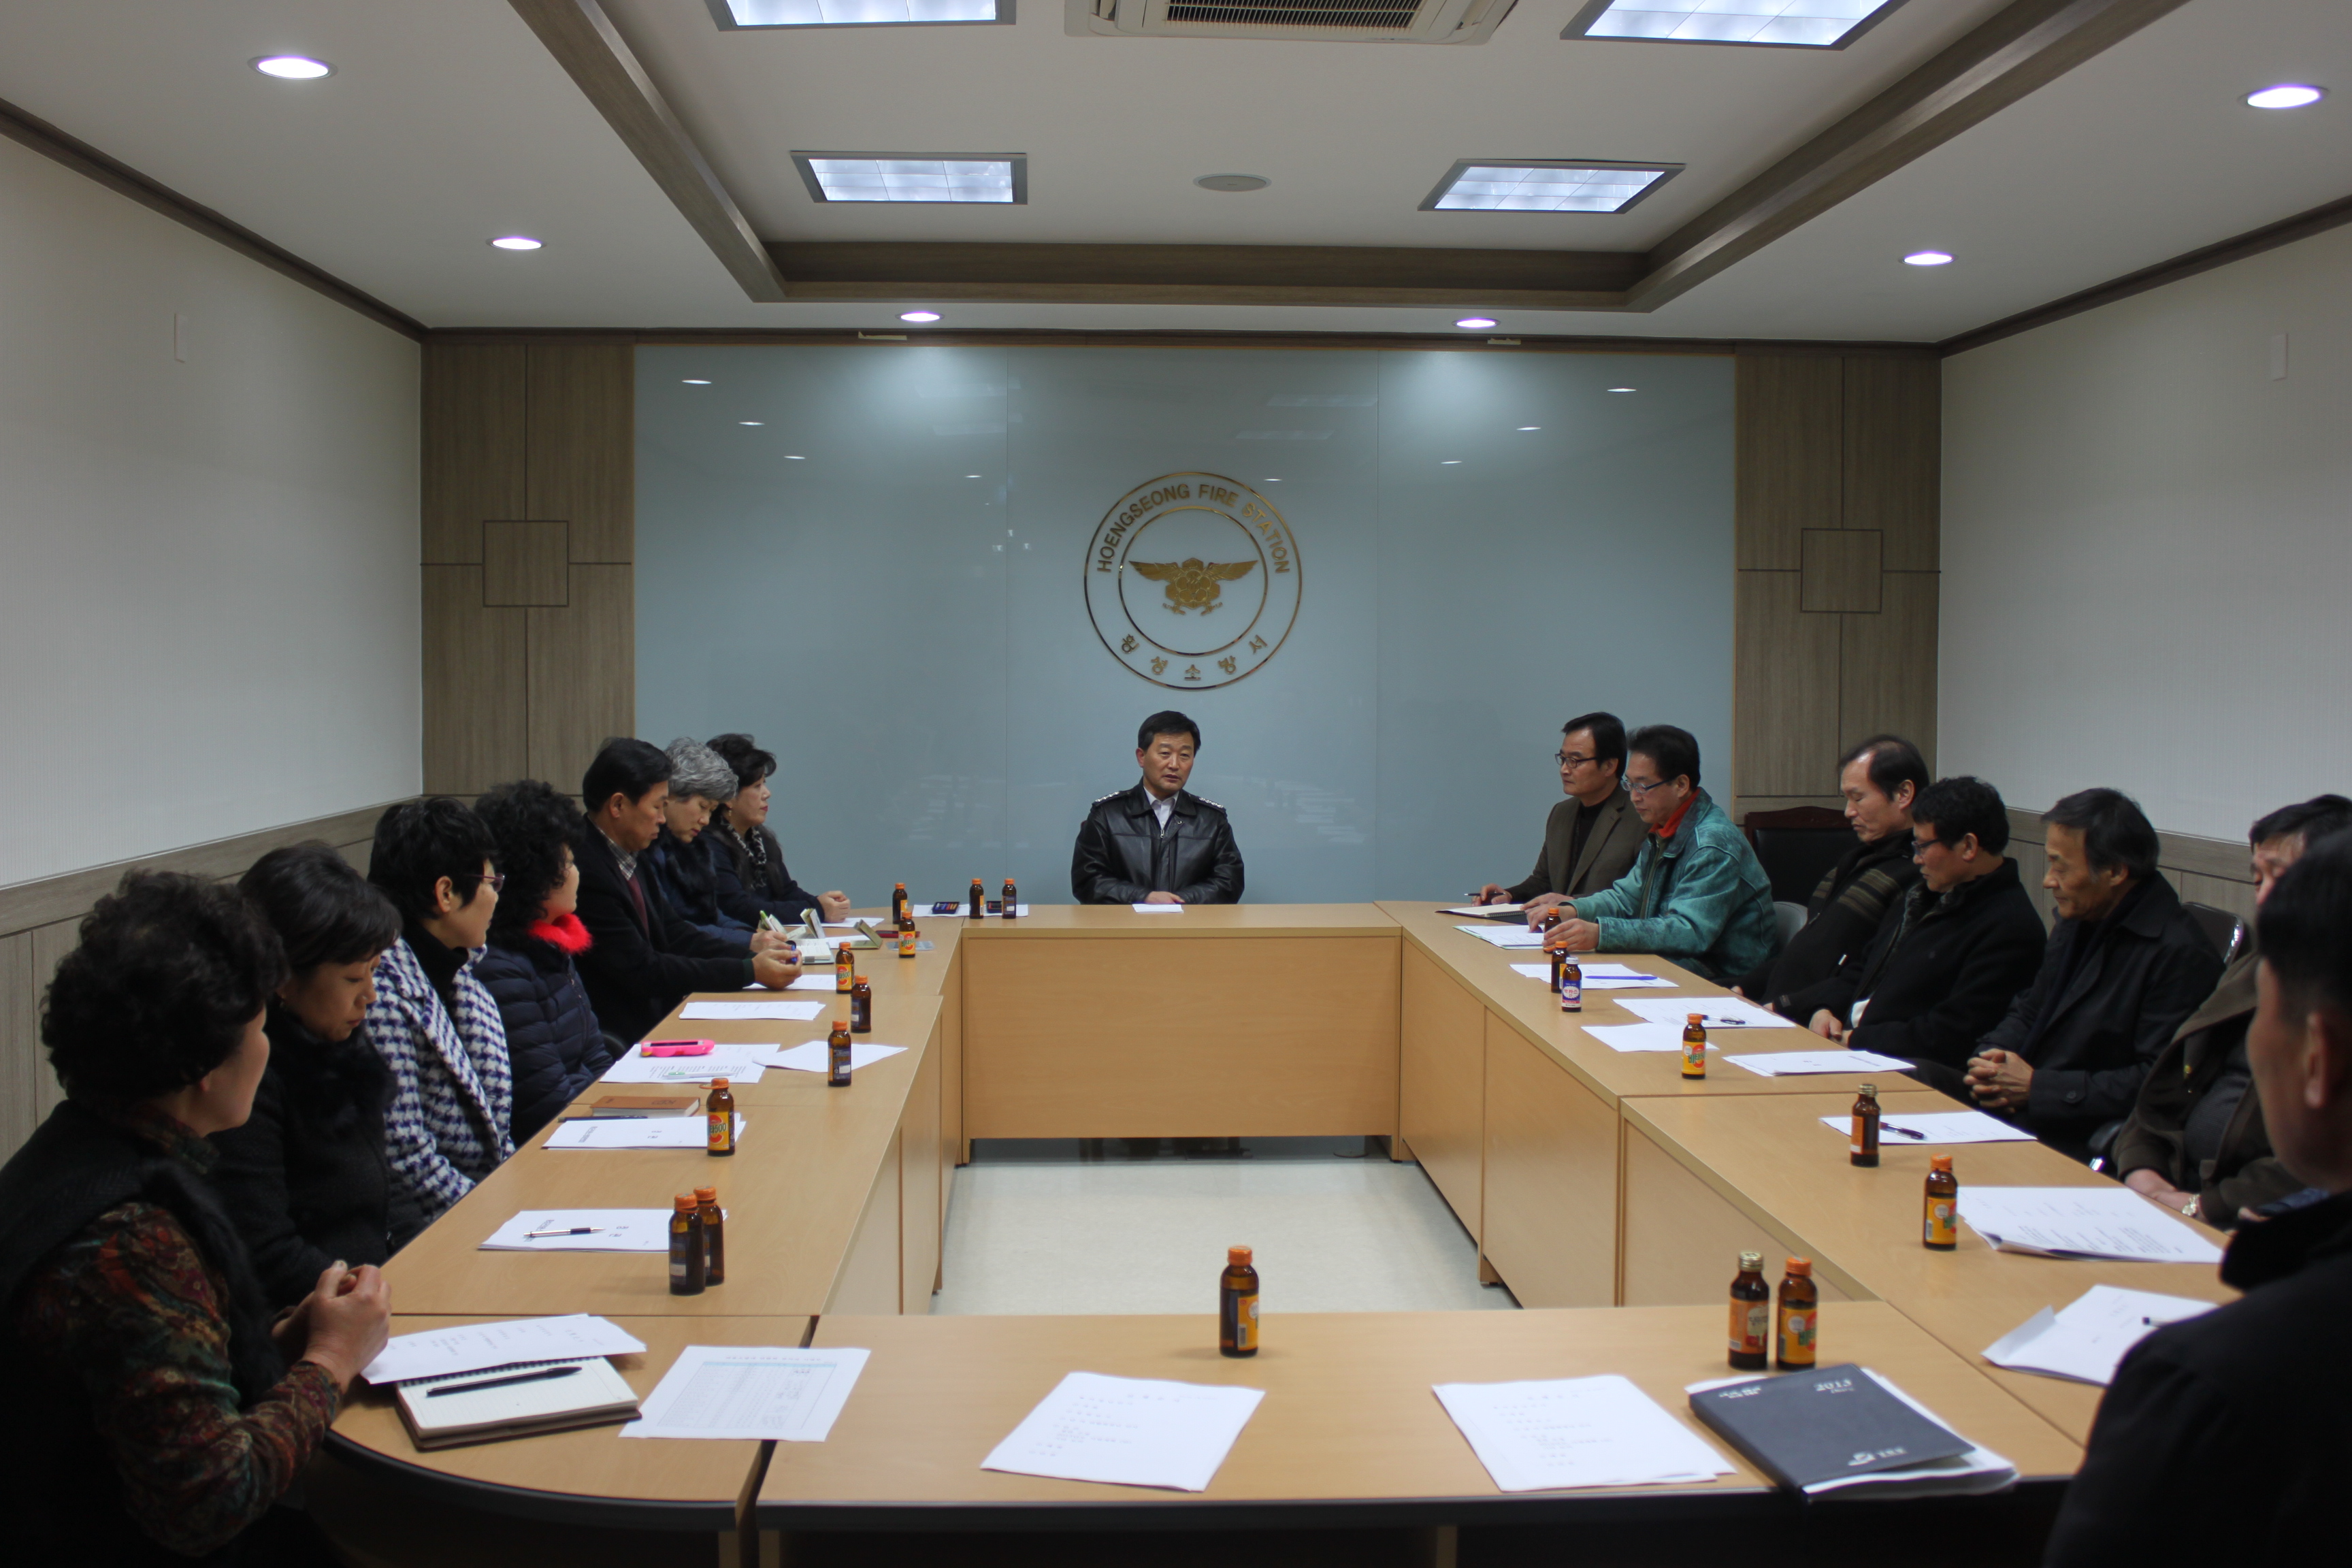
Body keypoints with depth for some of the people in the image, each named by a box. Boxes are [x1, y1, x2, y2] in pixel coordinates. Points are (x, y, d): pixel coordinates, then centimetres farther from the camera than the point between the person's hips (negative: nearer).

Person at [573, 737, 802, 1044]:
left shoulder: (630, 854, 8)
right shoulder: (584, 870, -21)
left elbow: (671, 933, 14)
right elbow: (642, 970, -19)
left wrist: (752, 956, 0)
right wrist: (750, 971, -15)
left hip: (654, 1013, 9)